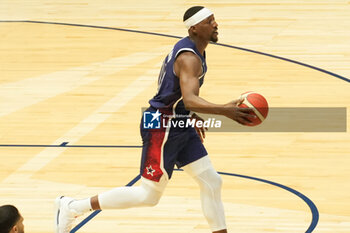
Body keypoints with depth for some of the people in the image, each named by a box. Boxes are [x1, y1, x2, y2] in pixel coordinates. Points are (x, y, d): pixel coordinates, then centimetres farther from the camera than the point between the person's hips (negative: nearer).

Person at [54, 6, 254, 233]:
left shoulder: (193, 50, 8)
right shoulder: (189, 58, -23)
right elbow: (190, 100, -39)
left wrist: (192, 116, 25)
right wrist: (224, 110, -52)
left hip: (180, 127, 10)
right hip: (162, 128, -10)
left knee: (212, 182, 7)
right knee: (148, 195, -2)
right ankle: (72, 207, 7)